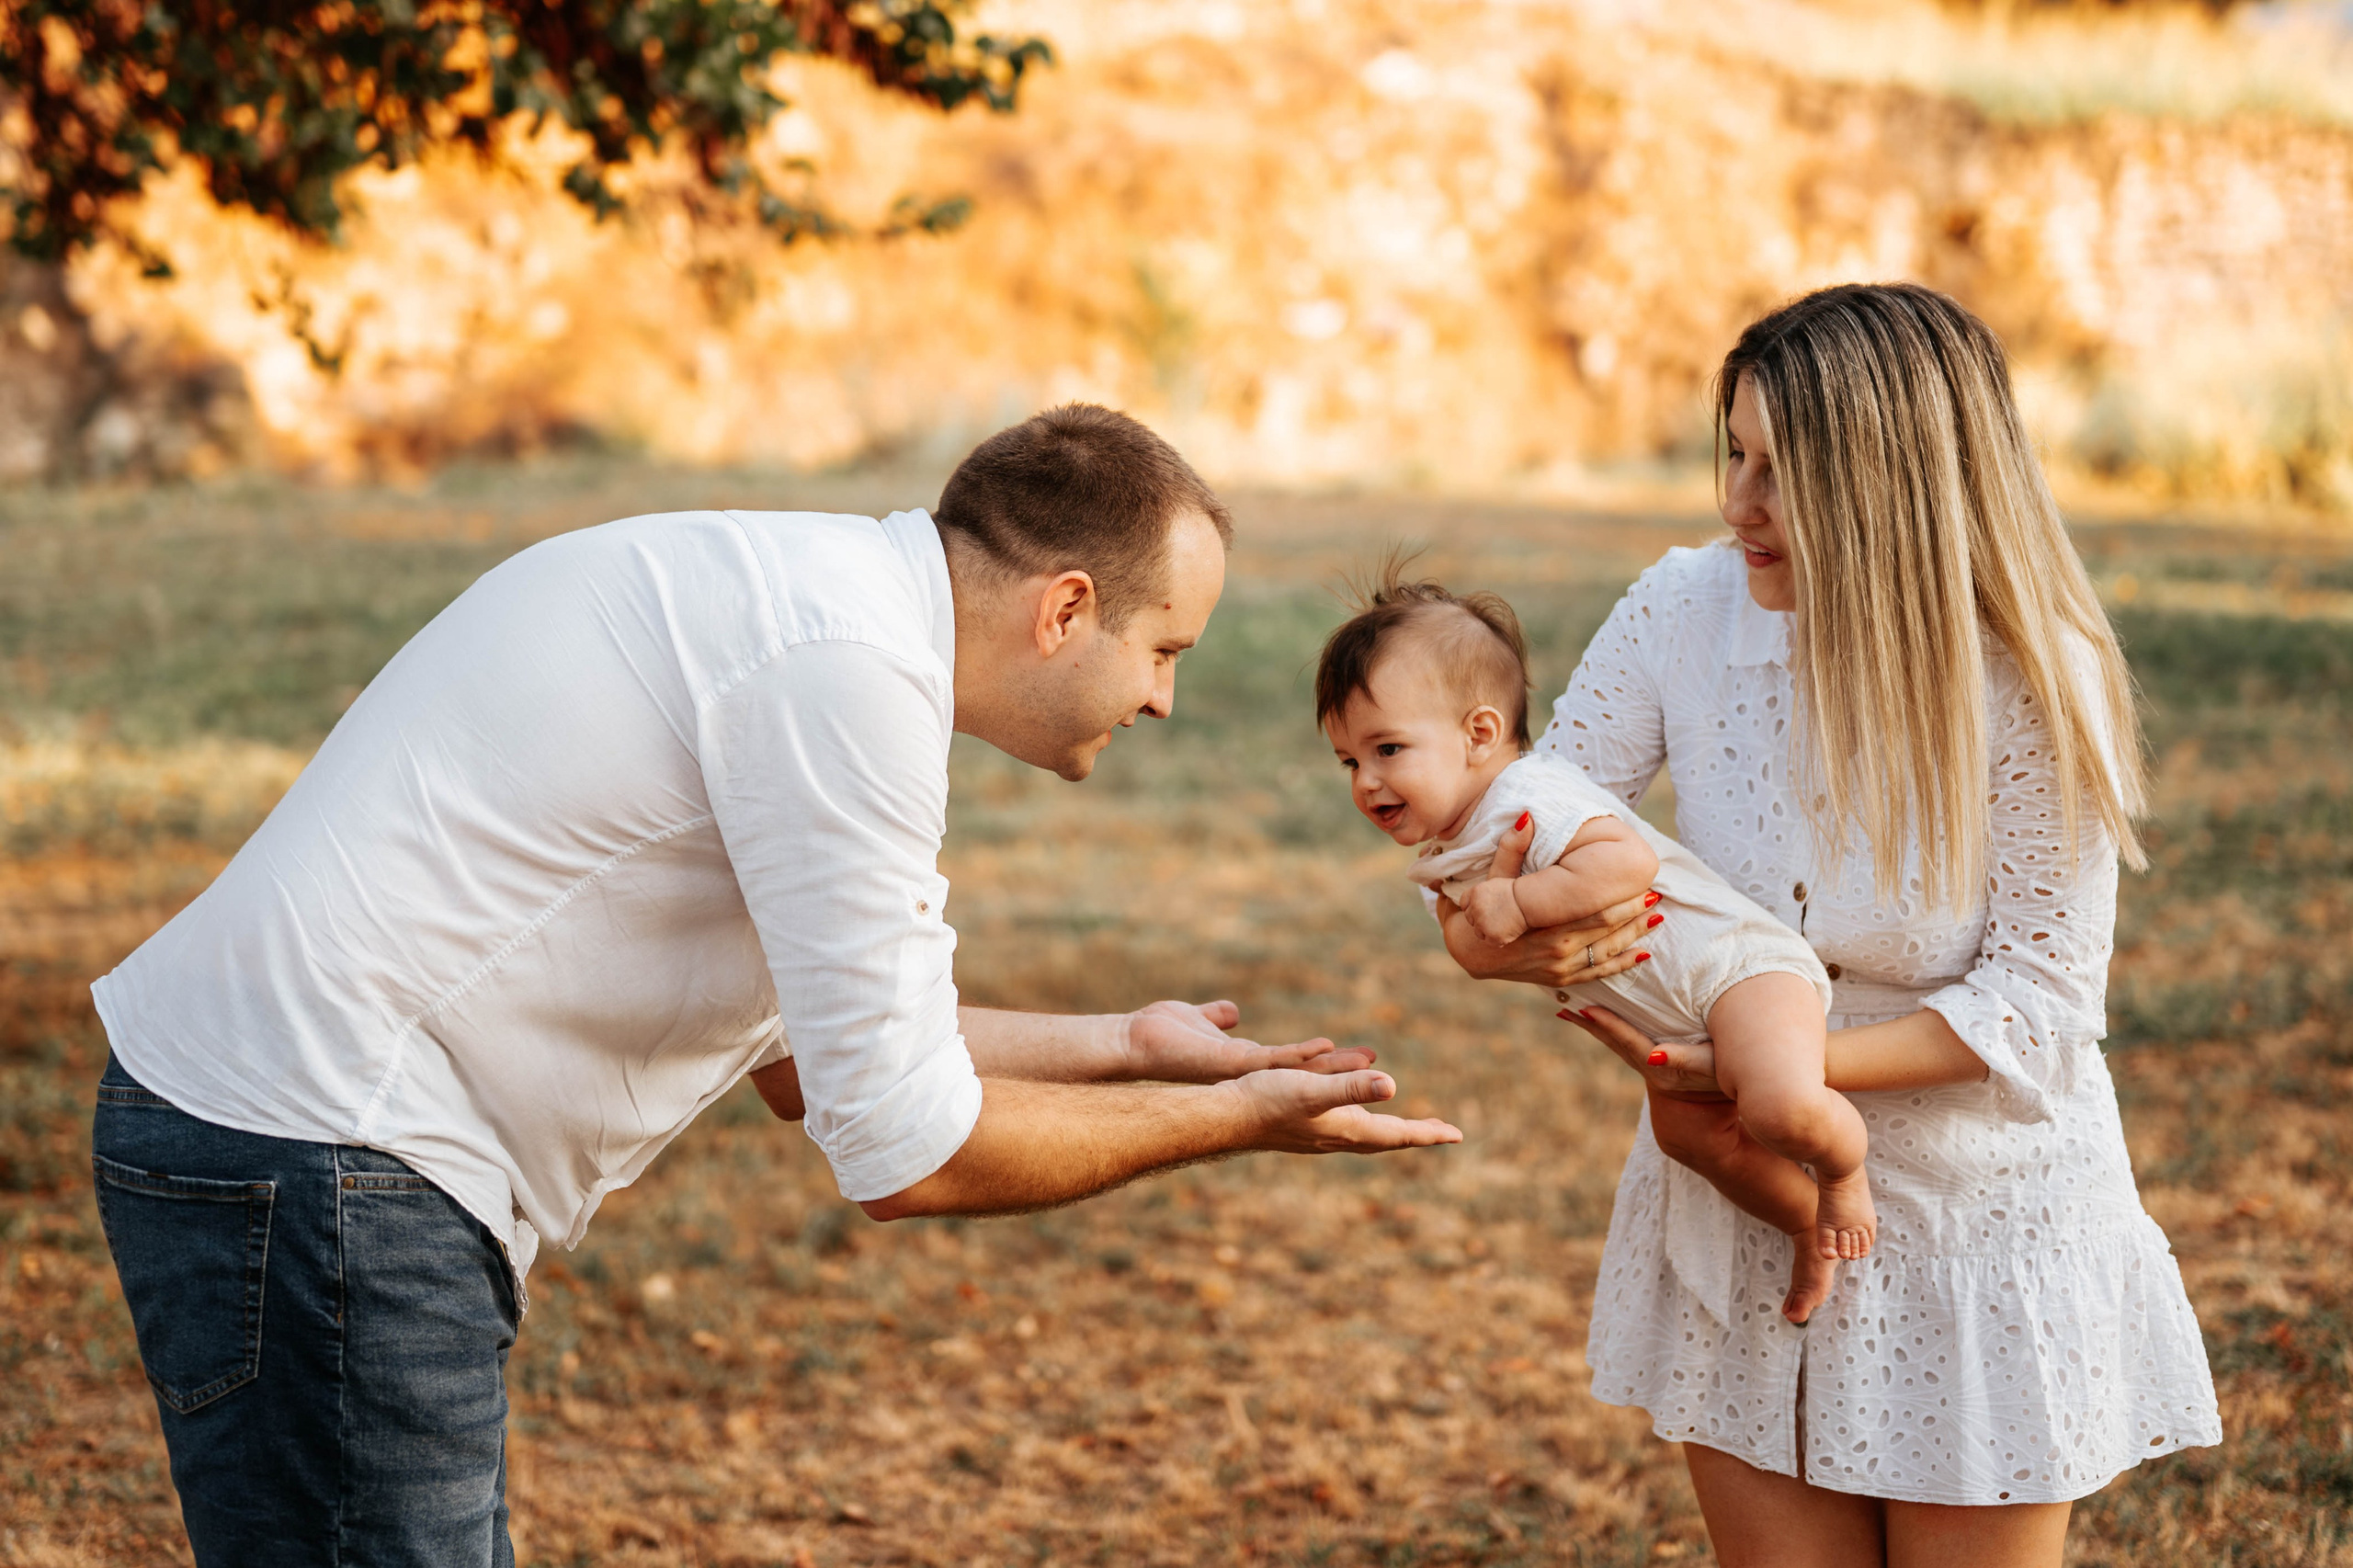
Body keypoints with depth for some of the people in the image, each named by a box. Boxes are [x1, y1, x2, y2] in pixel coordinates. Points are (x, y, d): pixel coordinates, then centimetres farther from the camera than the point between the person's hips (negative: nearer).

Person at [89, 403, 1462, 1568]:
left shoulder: (815, 595, 14)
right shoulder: (848, 669, -18)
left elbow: (804, 1051, 22)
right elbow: (910, 1155, -16)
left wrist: (1123, 1045, 24)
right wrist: (1228, 1123, -3)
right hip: (316, 1158, -11)